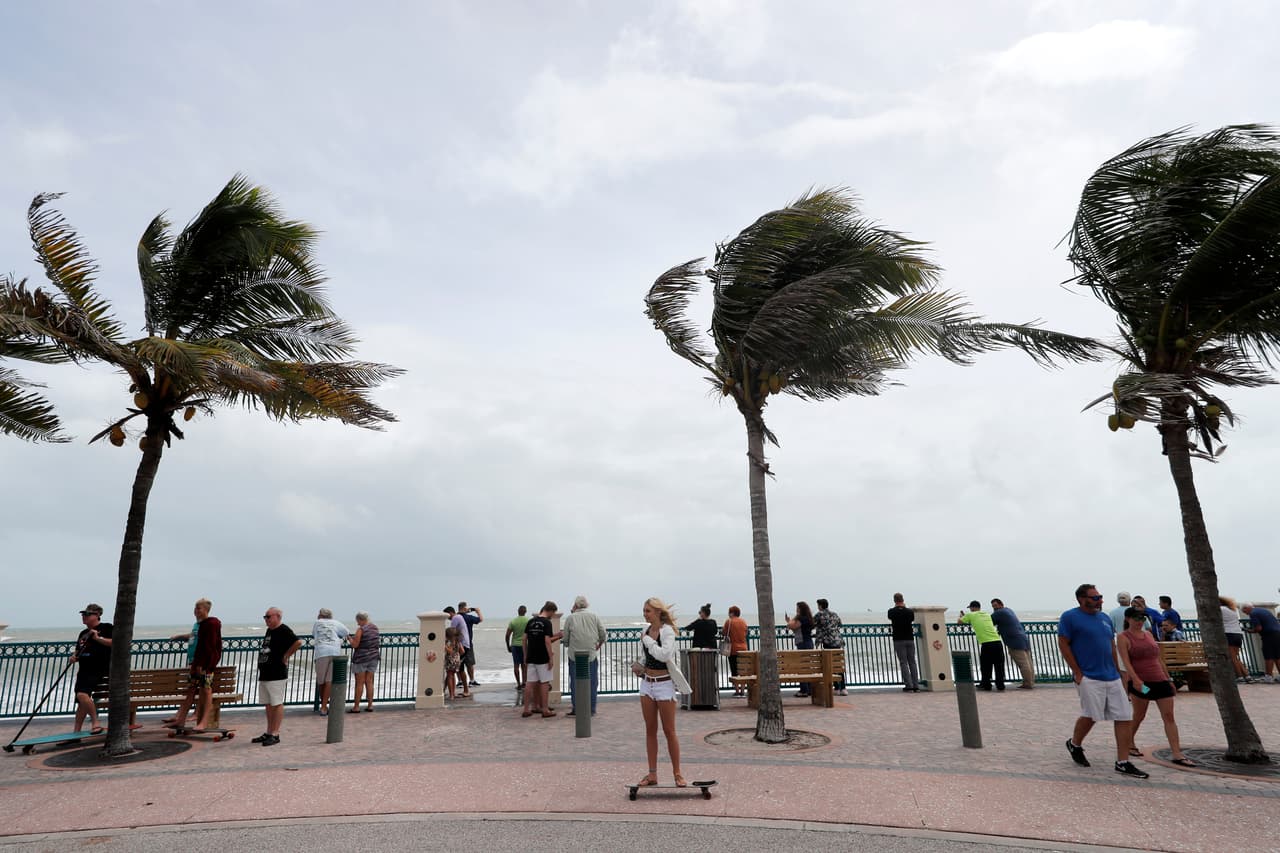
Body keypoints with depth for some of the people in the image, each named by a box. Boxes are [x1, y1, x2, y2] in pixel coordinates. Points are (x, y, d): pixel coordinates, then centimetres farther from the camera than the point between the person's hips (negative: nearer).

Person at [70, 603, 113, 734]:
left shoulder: (106, 628, -2)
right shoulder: (83, 633, 20)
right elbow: (78, 651, 27)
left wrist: (98, 638, -21)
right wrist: (74, 657, 5)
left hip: (99, 671, -8)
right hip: (84, 672, 8)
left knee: (82, 694, -26)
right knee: (81, 703, 10)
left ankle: (95, 723, -16)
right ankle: (76, 732, 19)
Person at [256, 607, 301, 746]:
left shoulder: (284, 630, -12)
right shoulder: (269, 631, 16)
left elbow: (298, 642, -25)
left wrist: (285, 656, -16)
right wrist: (261, 664, 17)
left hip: (277, 675, -9)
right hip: (264, 674, 9)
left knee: (277, 704, -4)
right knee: (268, 705, 15)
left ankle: (275, 735, 0)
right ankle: (268, 733, 23)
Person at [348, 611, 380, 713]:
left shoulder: (361, 629, -14)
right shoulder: (375, 628, 7)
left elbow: (355, 645, -15)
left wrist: (349, 638, 3)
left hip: (361, 658, -6)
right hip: (374, 657, 6)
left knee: (359, 683, 1)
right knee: (369, 682, 11)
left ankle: (356, 707, 5)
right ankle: (370, 705, 12)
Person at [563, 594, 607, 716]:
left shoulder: (570, 618, -1)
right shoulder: (594, 616, 3)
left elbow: (565, 639, 3)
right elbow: (603, 635, 4)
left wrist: (568, 646, 24)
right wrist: (598, 645, 22)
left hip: (575, 655, -1)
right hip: (592, 655, 1)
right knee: (592, 683, 8)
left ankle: (576, 709, 11)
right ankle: (591, 710, 10)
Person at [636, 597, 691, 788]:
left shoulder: (667, 631, -13)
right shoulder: (645, 631, 7)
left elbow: (664, 654, -29)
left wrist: (647, 640, -19)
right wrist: (641, 668, 8)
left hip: (664, 684, -7)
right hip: (647, 683, 7)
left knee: (669, 731, 0)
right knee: (650, 730, 10)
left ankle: (677, 773, 11)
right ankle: (652, 774, 17)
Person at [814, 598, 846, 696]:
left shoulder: (819, 614, -4)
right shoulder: (835, 614, 14)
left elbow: (811, 625, -1)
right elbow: (840, 626, 23)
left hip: (828, 642, -5)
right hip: (837, 642, 5)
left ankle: (837, 689, 1)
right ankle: (842, 688, 6)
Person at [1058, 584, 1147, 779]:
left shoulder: (1104, 618, 15)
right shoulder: (1070, 617, -7)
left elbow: (1112, 647, 21)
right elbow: (1063, 645, -8)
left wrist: (1118, 673, 16)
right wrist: (1078, 673, -11)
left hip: (1112, 678, 7)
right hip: (1088, 678, -7)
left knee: (1124, 718, 2)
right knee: (1090, 716, -6)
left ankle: (1123, 763, 9)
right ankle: (1074, 744, 22)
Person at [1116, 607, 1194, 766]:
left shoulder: (1148, 634, 14)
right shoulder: (1123, 637, -5)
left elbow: (1158, 659, 19)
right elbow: (1126, 661, -16)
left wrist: (1169, 679, 17)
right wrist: (1135, 679, -28)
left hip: (1160, 680, 6)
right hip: (1141, 682, -6)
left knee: (1169, 716, -1)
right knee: (1139, 715, 4)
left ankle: (1177, 754, -1)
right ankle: (1129, 744, 24)